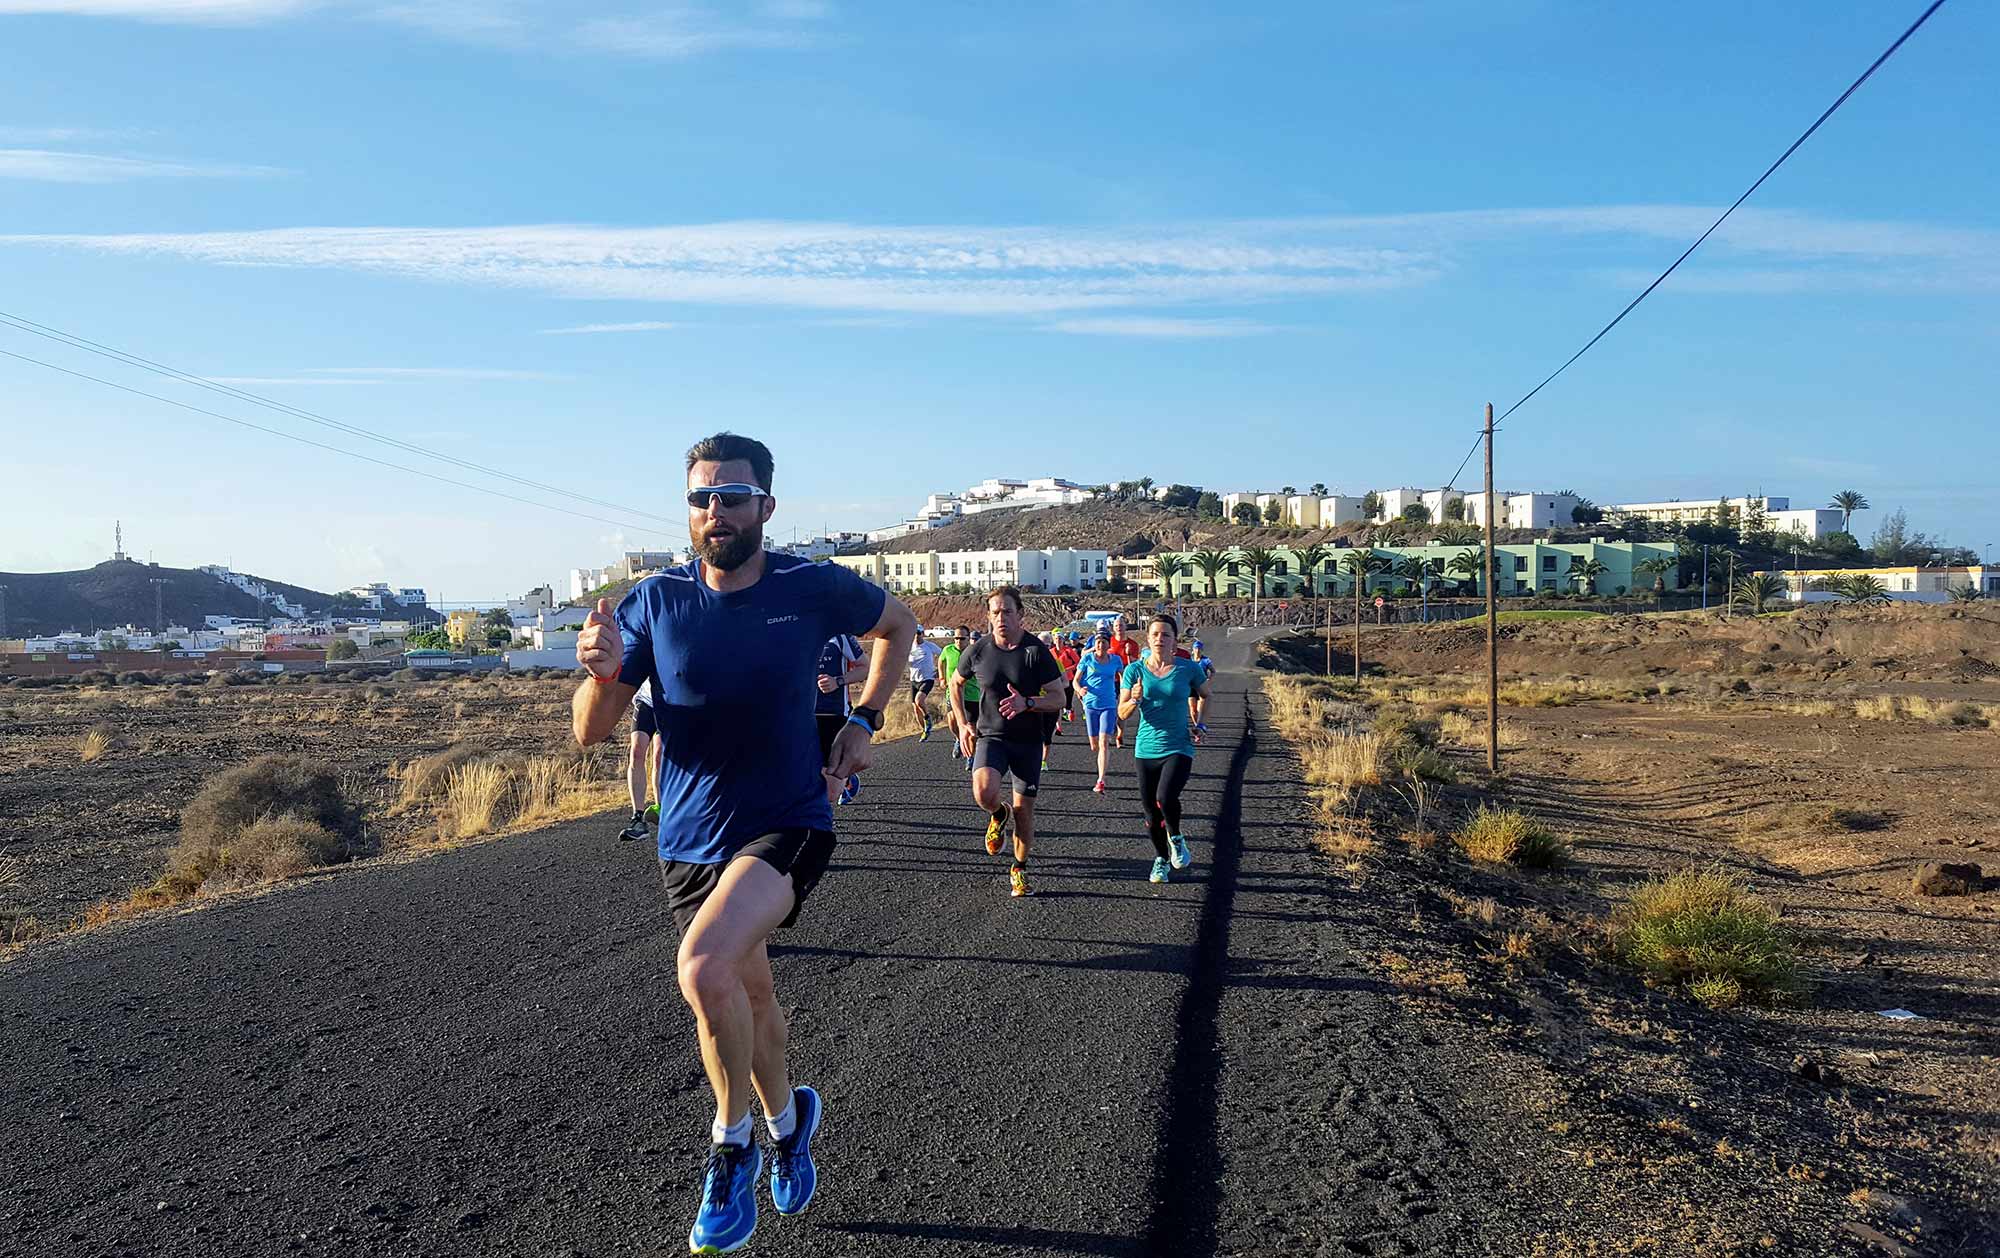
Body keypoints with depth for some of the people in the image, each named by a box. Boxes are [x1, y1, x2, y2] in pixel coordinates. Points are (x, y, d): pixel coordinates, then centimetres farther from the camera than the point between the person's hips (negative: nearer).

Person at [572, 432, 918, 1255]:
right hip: (689, 839, 4)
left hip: (786, 825, -4)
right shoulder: (656, 602, -6)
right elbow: (590, 732, -6)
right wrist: (603, 671, -28)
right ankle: (786, 1121, 48)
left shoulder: (813, 588, -10)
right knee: (749, 994, 19)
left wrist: (864, 722, 2)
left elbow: (897, 625, 11)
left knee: (703, 970, -28)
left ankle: (732, 1144, -3)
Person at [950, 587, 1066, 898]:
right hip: (990, 736, 0)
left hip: (1028, 741, 0)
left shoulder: (1037, 651, -9)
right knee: (984, 792, -26)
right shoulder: (978, 651, -3)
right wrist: (964, 724, 9)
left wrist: (1026, 703, -26)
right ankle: (998, 815, 11)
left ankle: (1019, 868, 27)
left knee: (1024, 809, 4)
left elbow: (1058, 698, -8)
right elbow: (956, 683, 17)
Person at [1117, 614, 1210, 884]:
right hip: (1147, 749, 2)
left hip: (1179, 748, -2)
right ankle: (1161, 858, 34)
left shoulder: (1188, 668, -3)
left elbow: (1204, 695, 17)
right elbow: (1122, 713, 1)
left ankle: (1176, 838, 7)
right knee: (1151, 813, 8)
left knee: (1165, 798, -25)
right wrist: (1135, 700, -19)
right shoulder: (1135, 670, -1)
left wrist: (1199, 723, 4)